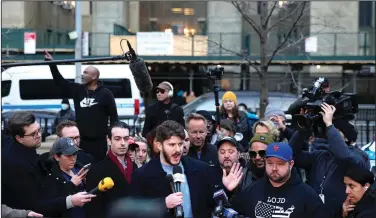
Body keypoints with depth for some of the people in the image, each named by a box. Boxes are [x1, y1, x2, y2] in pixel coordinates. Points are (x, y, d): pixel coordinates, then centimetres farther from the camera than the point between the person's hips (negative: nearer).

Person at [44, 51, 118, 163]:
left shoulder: (105, 93, -3)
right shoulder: (77, 90, 9)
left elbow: (113, 116, -3)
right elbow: (60, 81, 13)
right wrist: (51, 63, 7)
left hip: (99, 141, -4)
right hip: (81, 140, 5)